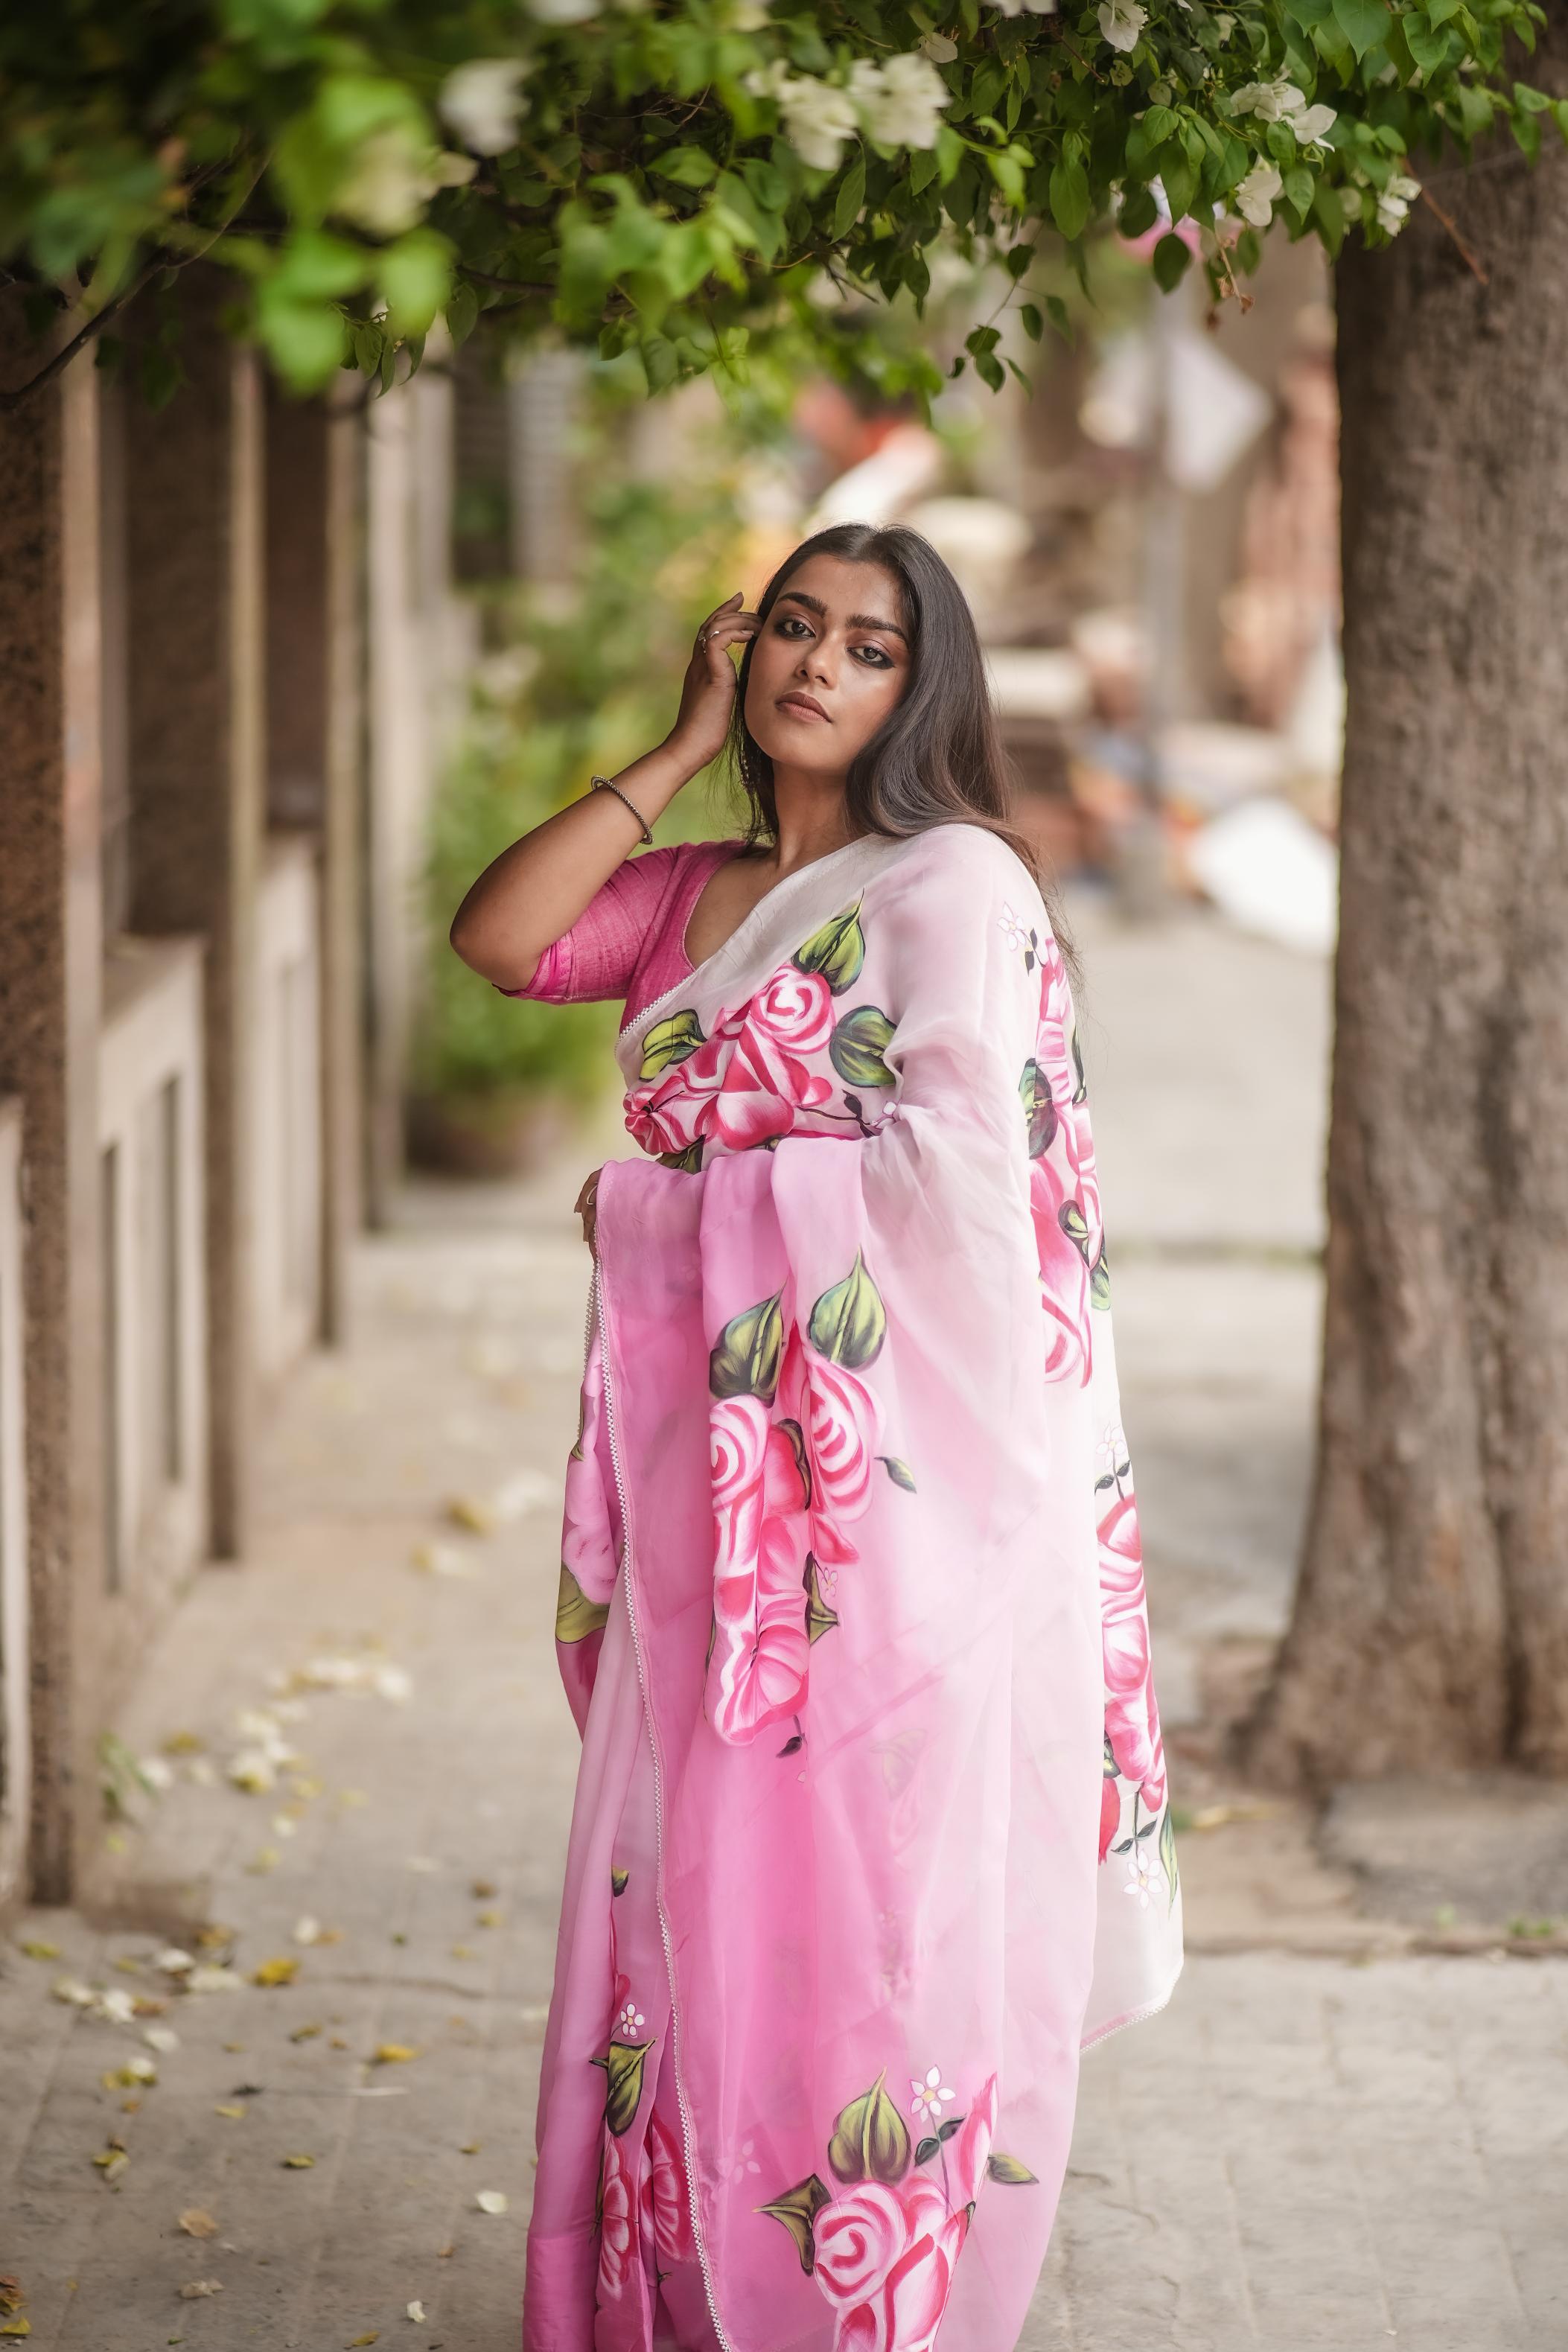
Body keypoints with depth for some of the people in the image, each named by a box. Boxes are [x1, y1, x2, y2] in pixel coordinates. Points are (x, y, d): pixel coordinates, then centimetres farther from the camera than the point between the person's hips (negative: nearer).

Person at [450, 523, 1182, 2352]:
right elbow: (497, 938, 4)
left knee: (858, 1894, -5)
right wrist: (679, 753, 5)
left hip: (882, 1466, -7)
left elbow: (961, 1163, -15)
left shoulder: (955, 881, -5)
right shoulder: (697, 895, 17)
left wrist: (674, 1198, -4)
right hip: (707, 1476, 7)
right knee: (693, 1882, 9)